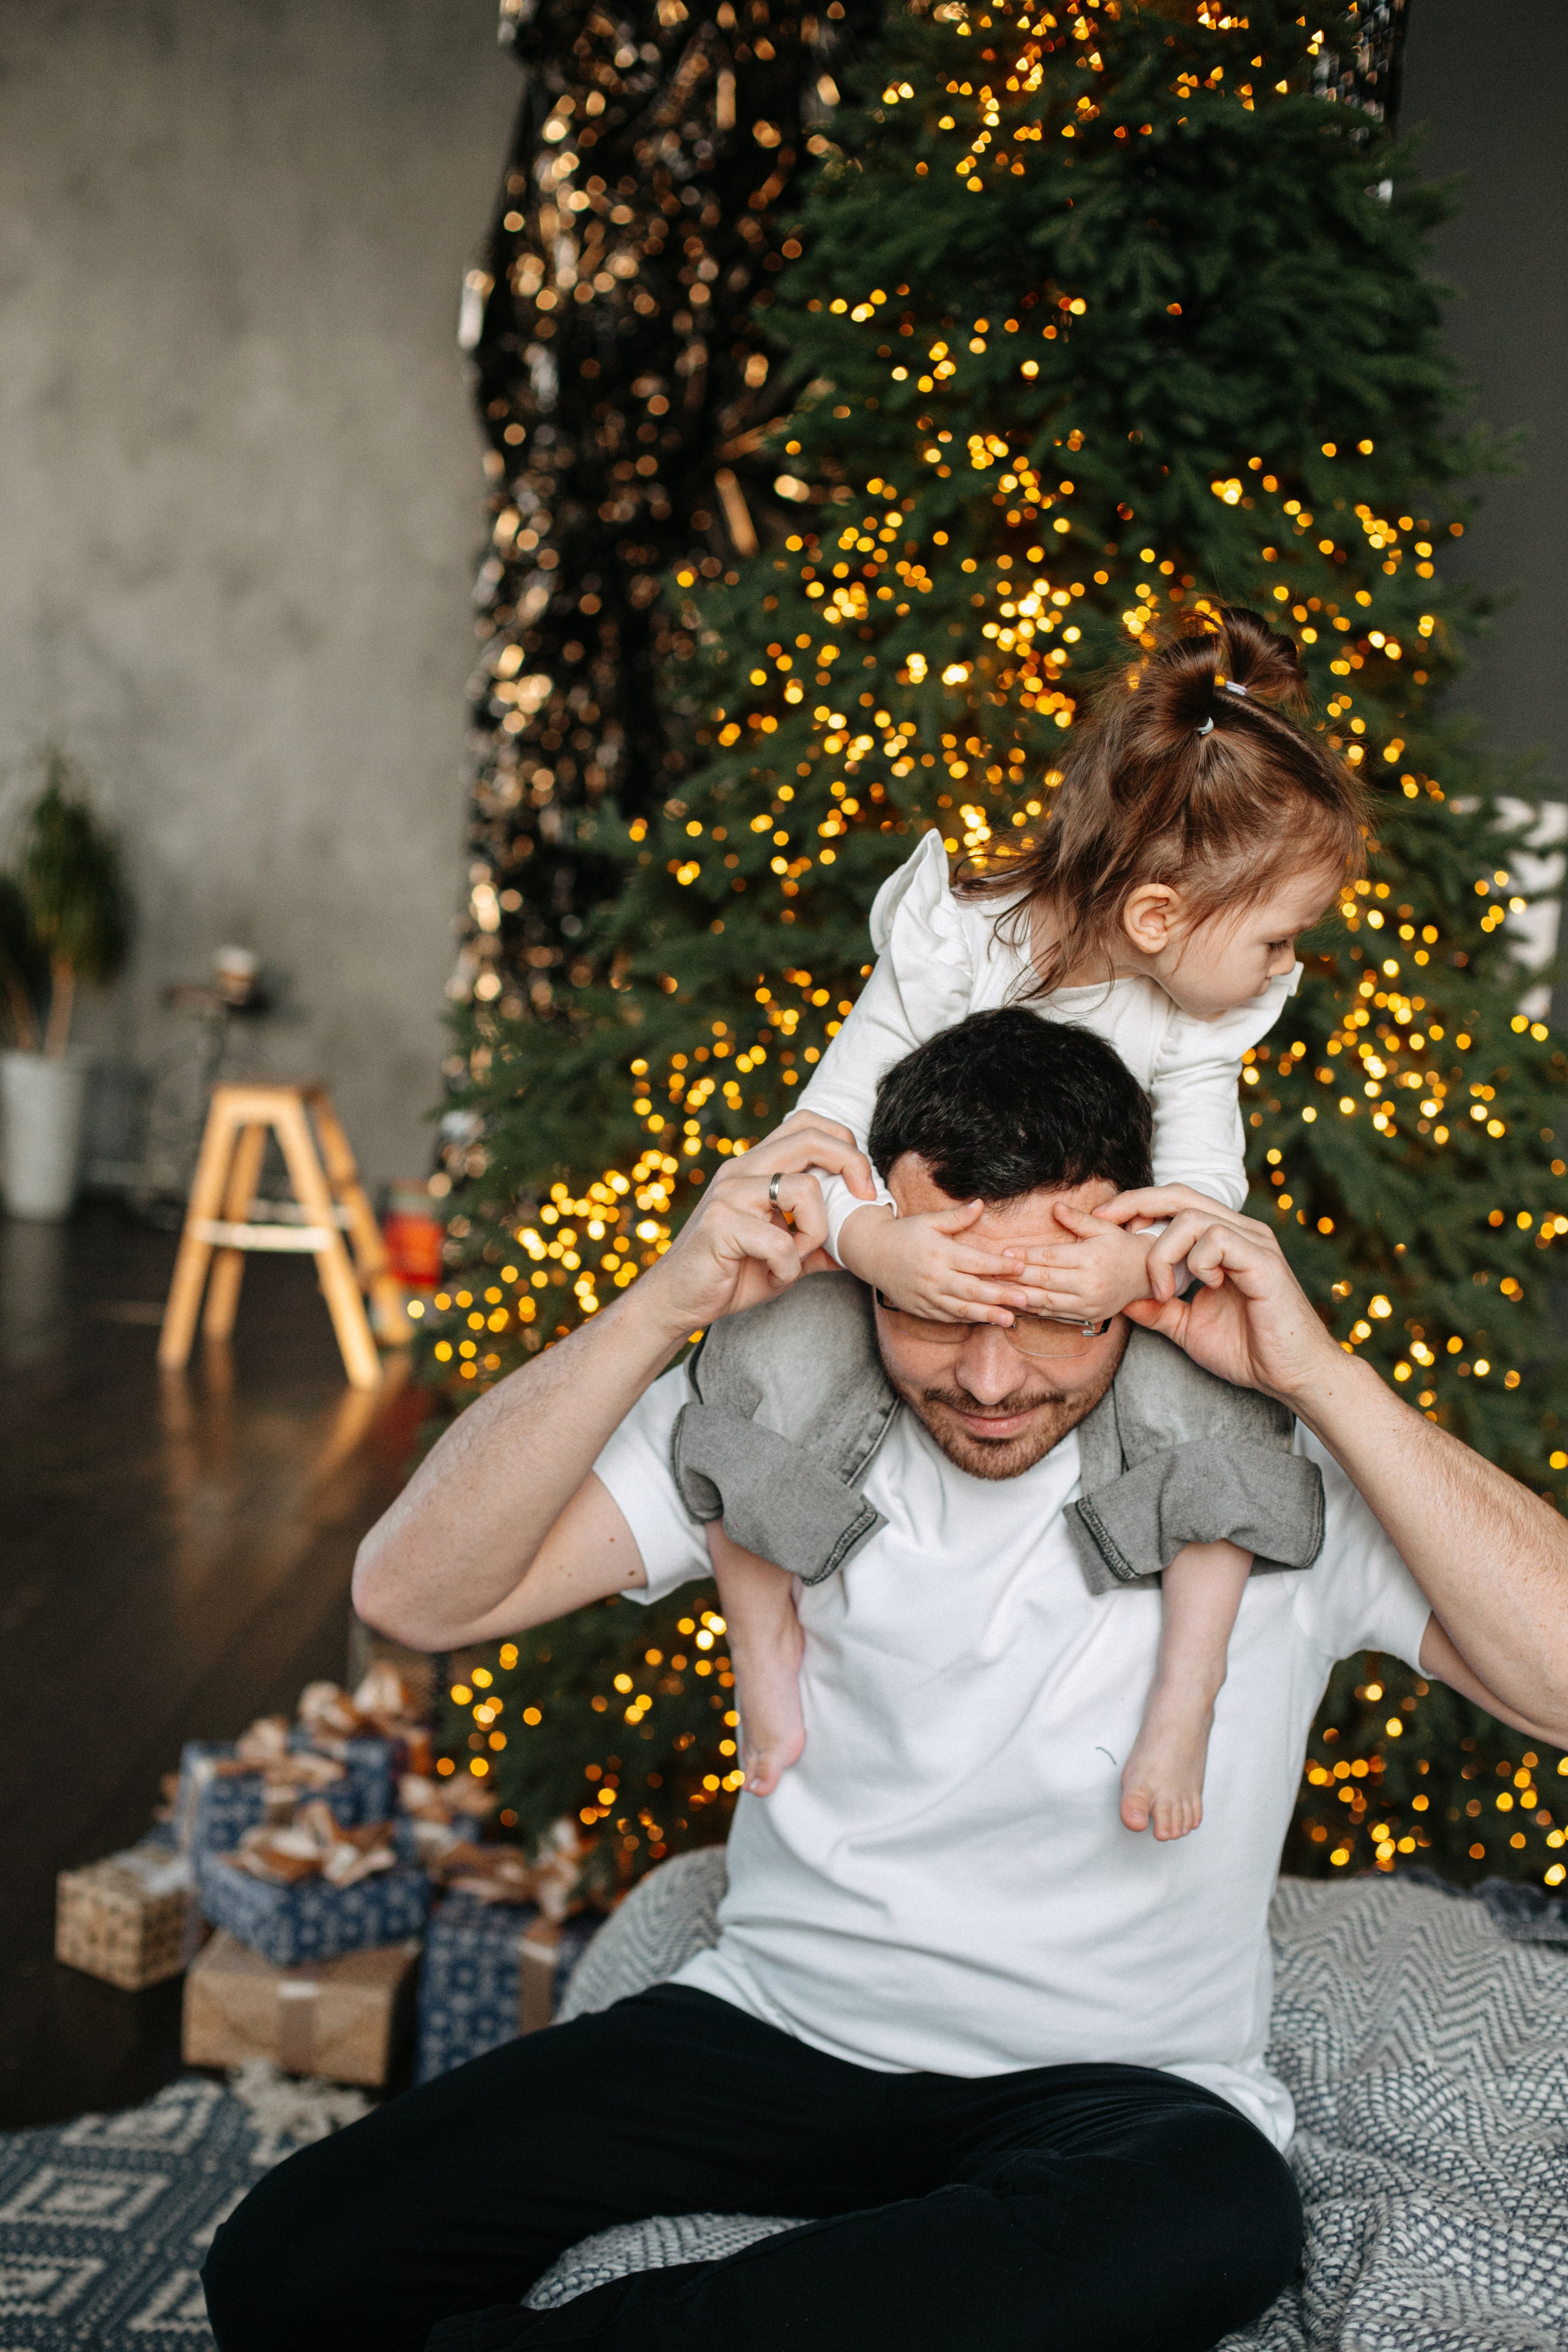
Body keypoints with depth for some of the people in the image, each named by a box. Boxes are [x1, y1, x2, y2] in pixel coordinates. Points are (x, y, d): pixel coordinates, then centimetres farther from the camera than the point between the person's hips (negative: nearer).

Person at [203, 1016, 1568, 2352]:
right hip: (777, 2024, 2)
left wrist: (1319, 1371, -26)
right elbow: (415, 1594, -11)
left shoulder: (1272, 1462, -9)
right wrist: (666, 1304, -22)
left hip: (1118, 2089, -1)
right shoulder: (788, 1398, -4)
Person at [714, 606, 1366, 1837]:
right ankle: (765, 1647, -2)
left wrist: (1143, 1259, -43)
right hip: (917, 1275, -2)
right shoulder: (951, 952, -22)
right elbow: (819, 1136, -24)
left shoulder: (1196, 1022, -10)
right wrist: (871, 1242, -47)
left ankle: (1189, 1690, -9)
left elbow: (1206, 1186, -18)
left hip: (1094, 1288, 2)